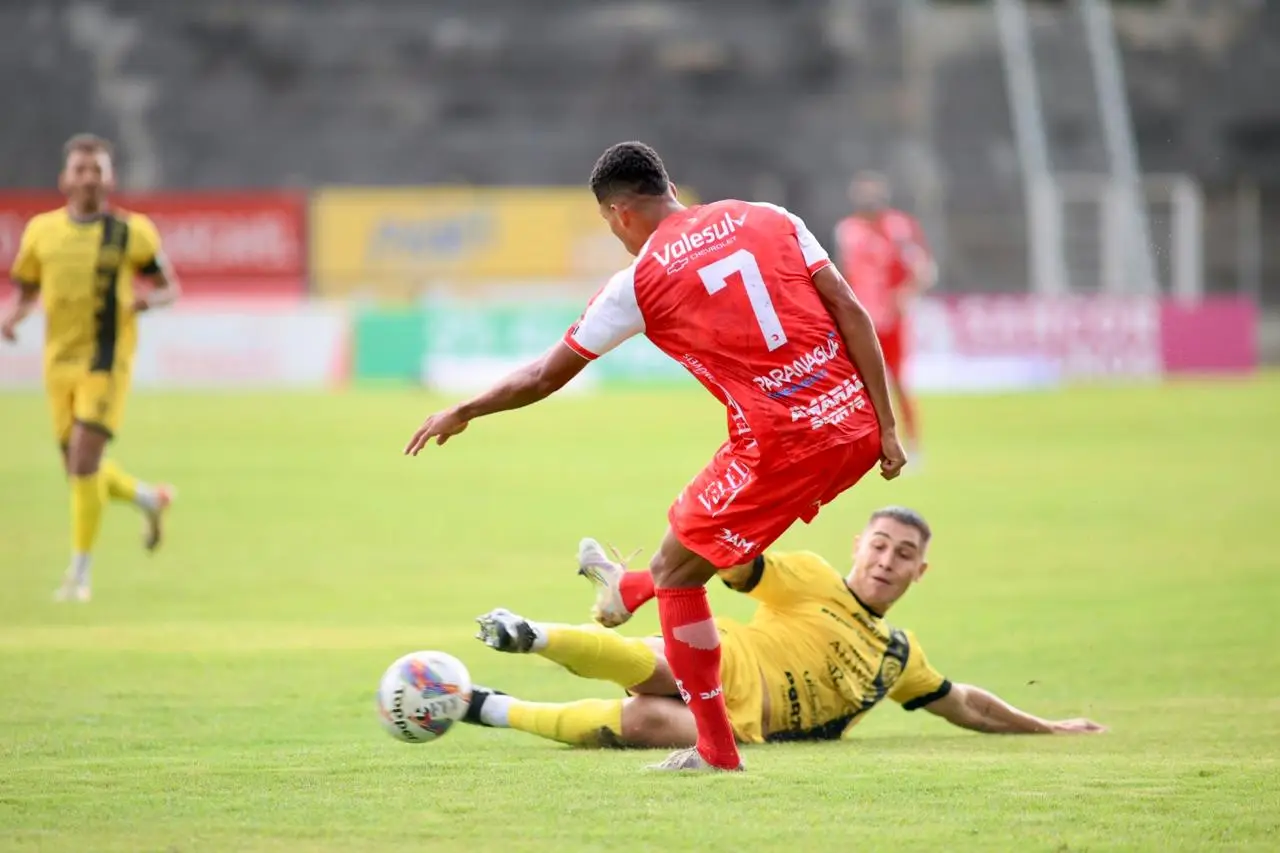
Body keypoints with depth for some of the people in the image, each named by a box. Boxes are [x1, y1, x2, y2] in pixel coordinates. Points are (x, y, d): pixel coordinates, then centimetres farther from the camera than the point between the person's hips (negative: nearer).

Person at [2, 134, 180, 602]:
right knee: (81, 471, 9)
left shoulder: (132, 232, -2)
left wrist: (149, 300, -15)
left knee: (84, 460, -16)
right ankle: (148, 498, 39)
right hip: (59, 363, 4)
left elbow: (170, 287, 7)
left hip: (107, 362, -4)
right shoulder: (41, 230, 5)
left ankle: (80, 571, -5)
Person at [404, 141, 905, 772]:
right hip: (856, 425, 6)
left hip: (780, 447, -6)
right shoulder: (769, 219, 10)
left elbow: (547, 376, 9)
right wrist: (887, 428, 7)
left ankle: (715, 751, 14)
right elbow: (850, 312, 4)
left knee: (674, 572, 12)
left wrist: (462, 414, 25)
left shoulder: (639, 282, 0)